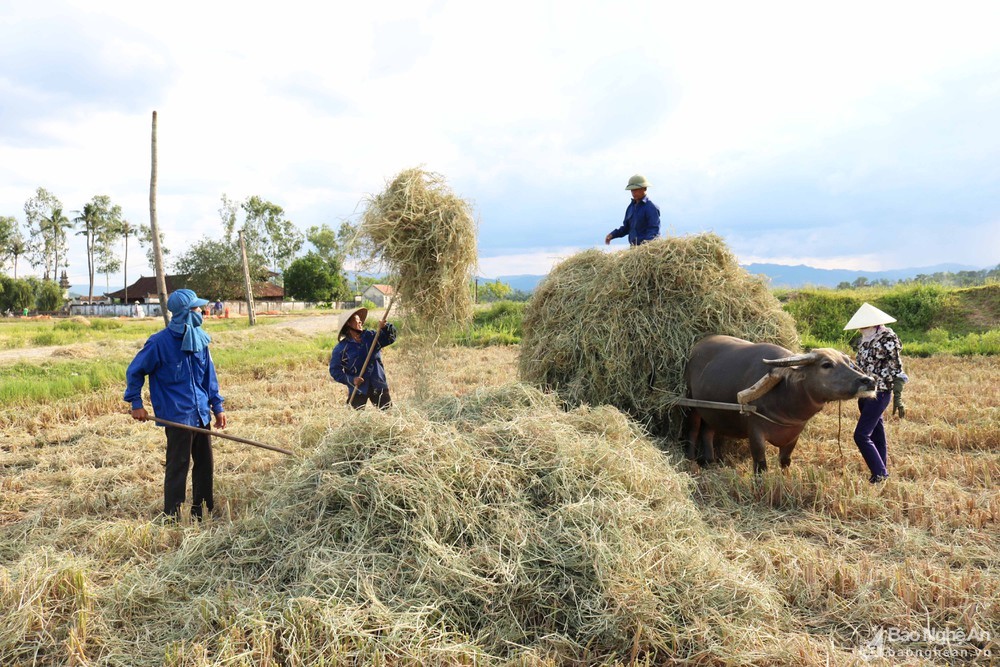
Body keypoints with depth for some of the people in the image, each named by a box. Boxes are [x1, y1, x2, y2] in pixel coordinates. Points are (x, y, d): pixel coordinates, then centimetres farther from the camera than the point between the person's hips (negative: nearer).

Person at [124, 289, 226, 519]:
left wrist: (217, 406, 11)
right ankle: (172, 518, 12)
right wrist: (136, 403, -4)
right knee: (178, 469, 0)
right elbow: (135, 371, -2)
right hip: (178, 418, -7)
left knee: (205, 465, 14)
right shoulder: (160, 342, -12)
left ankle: (203, 513, 28)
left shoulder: (200, 340, 6)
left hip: (201, 414, 7)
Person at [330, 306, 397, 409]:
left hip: (378, 386, 3)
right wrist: (351, 380, -17)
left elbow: (391, 338, 9)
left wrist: (386, 327, -12)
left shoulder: (371, 336, 5)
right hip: (358, 389, -3)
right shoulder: (341, 348, -5)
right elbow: (334, 370, -5)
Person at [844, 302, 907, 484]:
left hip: (879, 394, -8)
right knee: (876, 433, 16)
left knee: (861, 435, -10)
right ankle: (882, 469, 28)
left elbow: (897, 372, -13)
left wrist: (898, 399, -14)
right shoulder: (865, 339, 7)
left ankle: (880, 472, 1)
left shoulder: (888, 340, -14)